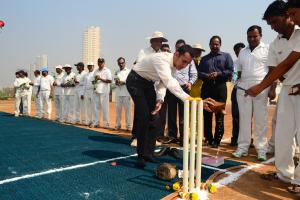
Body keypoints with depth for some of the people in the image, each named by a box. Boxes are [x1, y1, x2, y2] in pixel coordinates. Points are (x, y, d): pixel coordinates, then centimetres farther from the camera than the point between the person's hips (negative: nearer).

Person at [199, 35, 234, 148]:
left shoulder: (226, 56, 12)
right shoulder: (204, 58, 19)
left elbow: (230, 71, 0)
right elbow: (199, 73, 10)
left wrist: (218, 74, -14)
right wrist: (206, 76, -11)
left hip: (220, 87, -3)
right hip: (207, 87, 3)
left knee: (219, 114, -3)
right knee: (206, 114, 4)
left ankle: (217, 140, 3)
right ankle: (208, 138, 15)